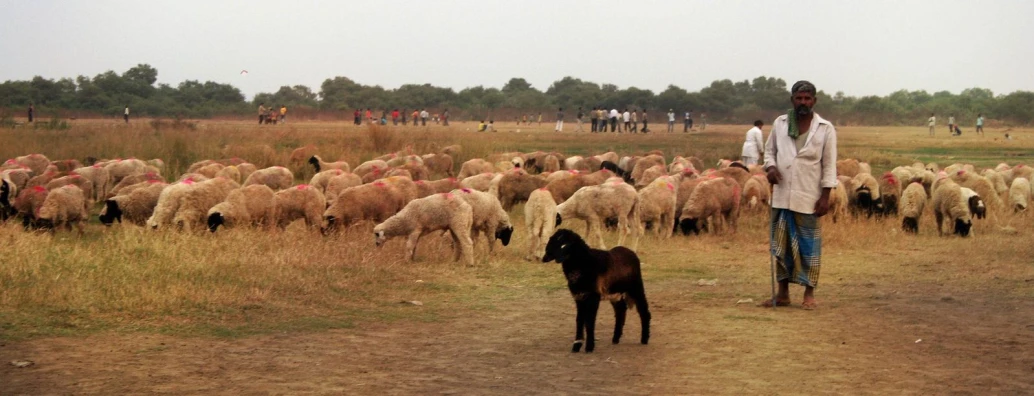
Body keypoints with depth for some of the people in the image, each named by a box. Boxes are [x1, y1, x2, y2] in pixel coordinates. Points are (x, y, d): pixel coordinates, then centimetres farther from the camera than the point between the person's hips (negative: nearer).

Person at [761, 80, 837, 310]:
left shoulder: (825, 128, -2)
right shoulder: (780, 124, 6)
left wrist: (825, 196, -7)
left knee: (808, 246, 1)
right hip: (781, 196, 3)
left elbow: (829, 165, -2)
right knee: (780, 245, 8)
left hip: (808, 198, -3)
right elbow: (770, 150, 15)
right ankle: (783, 293, 17)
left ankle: (809, 294, 9)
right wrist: (770, 166, -7)